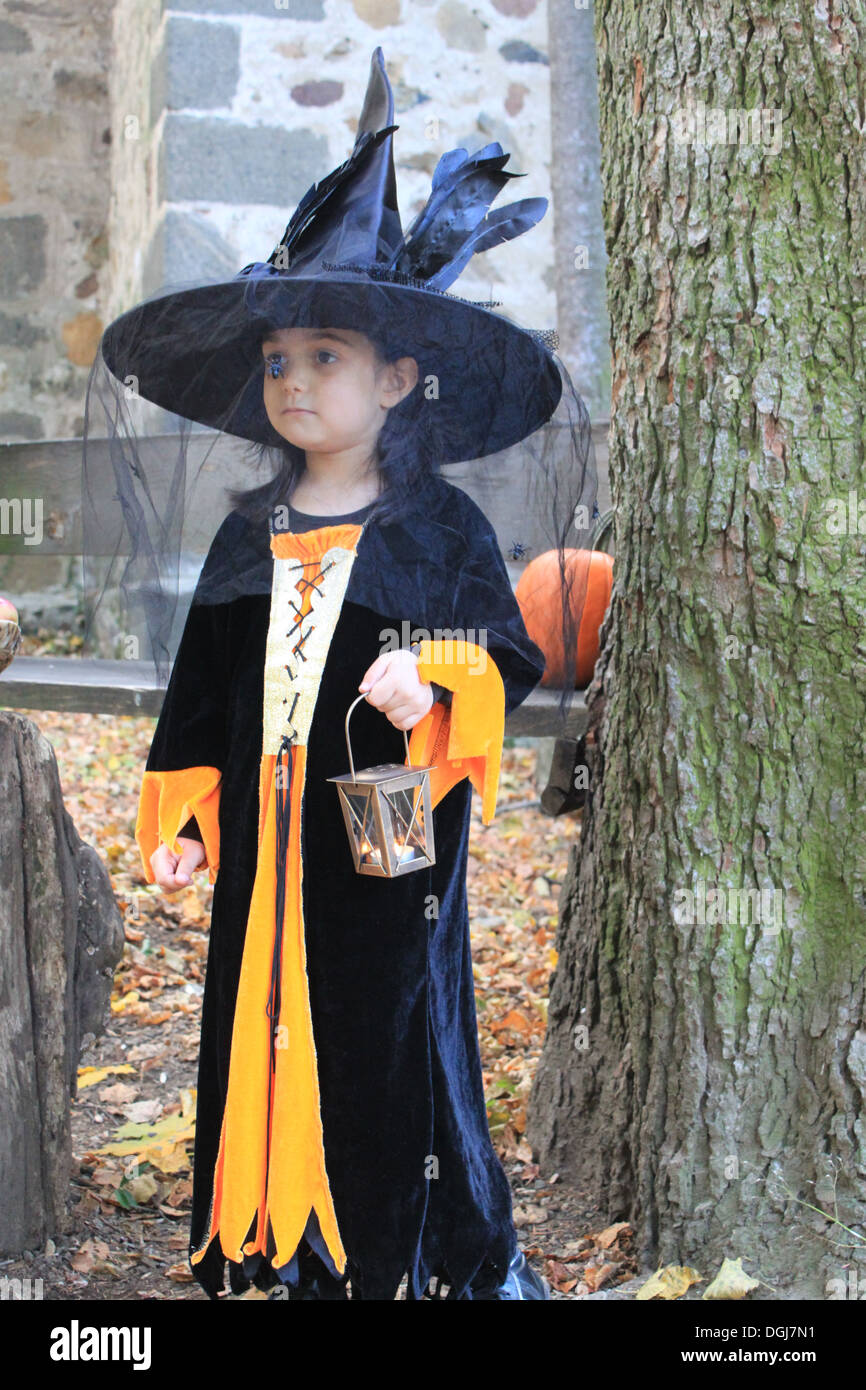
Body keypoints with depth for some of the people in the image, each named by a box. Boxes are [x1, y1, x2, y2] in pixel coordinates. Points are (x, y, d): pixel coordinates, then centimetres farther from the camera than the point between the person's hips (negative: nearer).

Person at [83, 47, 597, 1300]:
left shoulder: (440, 526, -3)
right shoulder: (249, 534, 9)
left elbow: (507, 653, -6)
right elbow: (206, 687, 12)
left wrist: (436, 686, -26)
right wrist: (183, 819, 8)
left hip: (390, 835, -4)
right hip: (267, 839, 4)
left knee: (402, 1032, 1)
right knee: (273, 1027, 8)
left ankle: (474, 1257, 20)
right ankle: (297, 1245, 24)